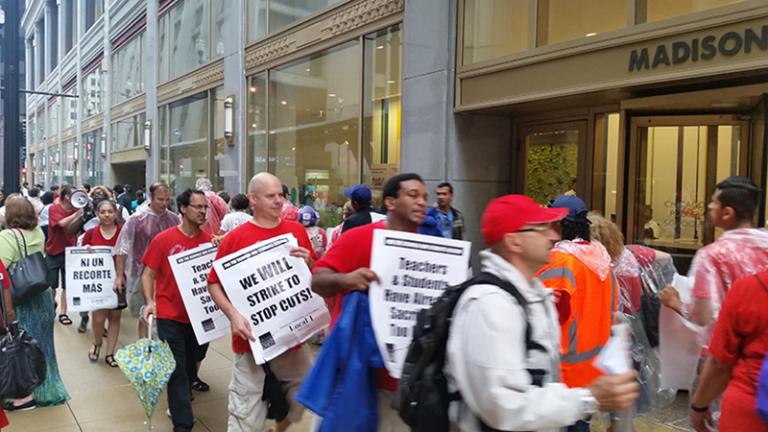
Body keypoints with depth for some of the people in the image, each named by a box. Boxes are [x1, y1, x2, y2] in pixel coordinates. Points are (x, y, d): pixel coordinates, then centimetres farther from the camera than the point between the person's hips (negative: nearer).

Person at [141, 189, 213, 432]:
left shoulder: (209, 241, -2)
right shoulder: (163, 239, -9)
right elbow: (148, 274, -5)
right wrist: (149, 302, -18)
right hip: (170, 316, -4)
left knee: (192, 364, 20)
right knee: (177, 369, 2)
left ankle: (178, 403, 47)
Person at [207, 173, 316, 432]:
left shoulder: (297, 230, 3)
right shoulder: (235, 237, -8)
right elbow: (214, 284, -4)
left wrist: (308, 262, -9)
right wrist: (233, 315, -19)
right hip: (253, 338, -4)